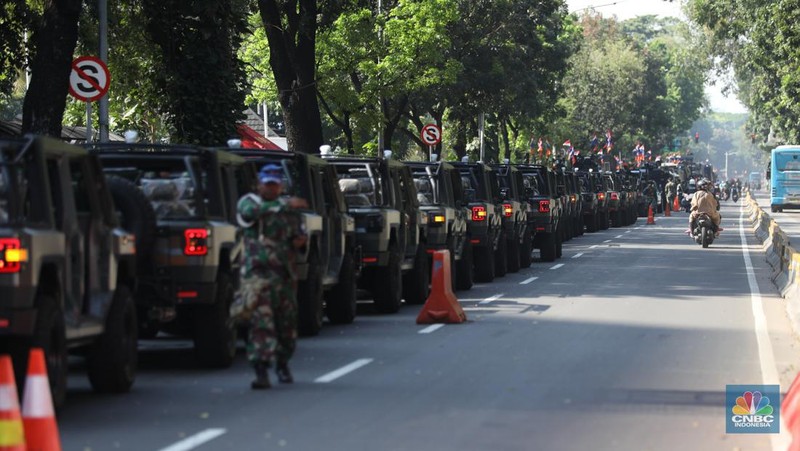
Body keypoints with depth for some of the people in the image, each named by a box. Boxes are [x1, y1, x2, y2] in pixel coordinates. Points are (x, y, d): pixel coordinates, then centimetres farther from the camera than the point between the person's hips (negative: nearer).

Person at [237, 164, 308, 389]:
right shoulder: (249, 201, 2)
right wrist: (284, 205, -28)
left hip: (285, 272, 5)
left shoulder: (290, 209, 17)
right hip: (258, 271, -5)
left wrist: (300, 240, 4)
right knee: (261, 320, -14)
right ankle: (261, 371, -18)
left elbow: (299, 234, 30)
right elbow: (250, 212, -23)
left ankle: (282, 365, 31)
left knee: (287, 321, 11)